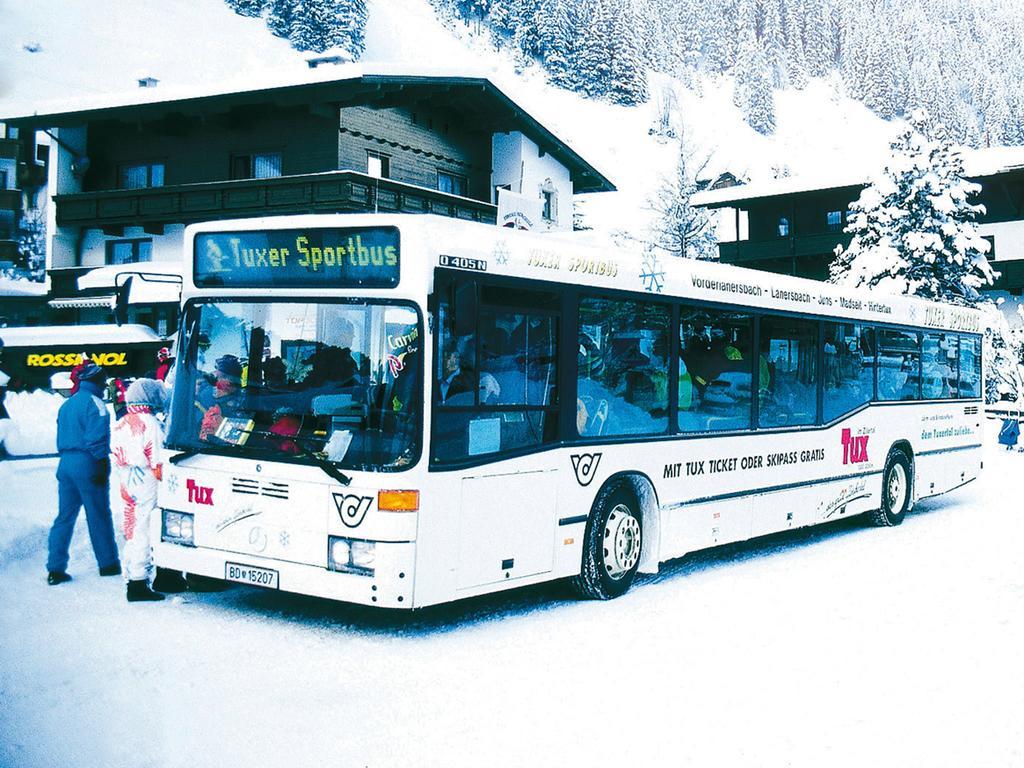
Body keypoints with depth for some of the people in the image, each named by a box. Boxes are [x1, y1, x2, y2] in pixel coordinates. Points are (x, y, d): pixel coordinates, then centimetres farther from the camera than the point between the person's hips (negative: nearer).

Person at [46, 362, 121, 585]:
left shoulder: (66, 404, 17)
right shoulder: (94, 403, -8)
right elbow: (97, 438, -16)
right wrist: (102, 463, -14)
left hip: (66, 463, 7)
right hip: (88, 464, -7)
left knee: (64, 517, 8)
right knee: (99, 516, 2)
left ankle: (55, 569, 4)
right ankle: (108, 563, 10)